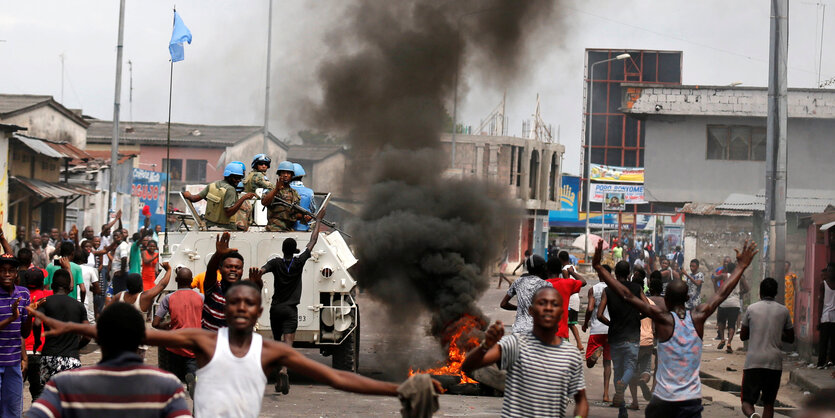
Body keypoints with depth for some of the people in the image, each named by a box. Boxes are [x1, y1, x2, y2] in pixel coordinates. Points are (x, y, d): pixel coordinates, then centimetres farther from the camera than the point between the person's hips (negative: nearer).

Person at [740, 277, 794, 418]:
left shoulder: (751, 309, 3)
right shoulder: (783, 311, 5)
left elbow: (743, 336, 11)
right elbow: (790, 338, 14)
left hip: (753, 361, -1)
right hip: (774, 362, 1)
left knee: (747, 401, 0)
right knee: (769, 403, 13)